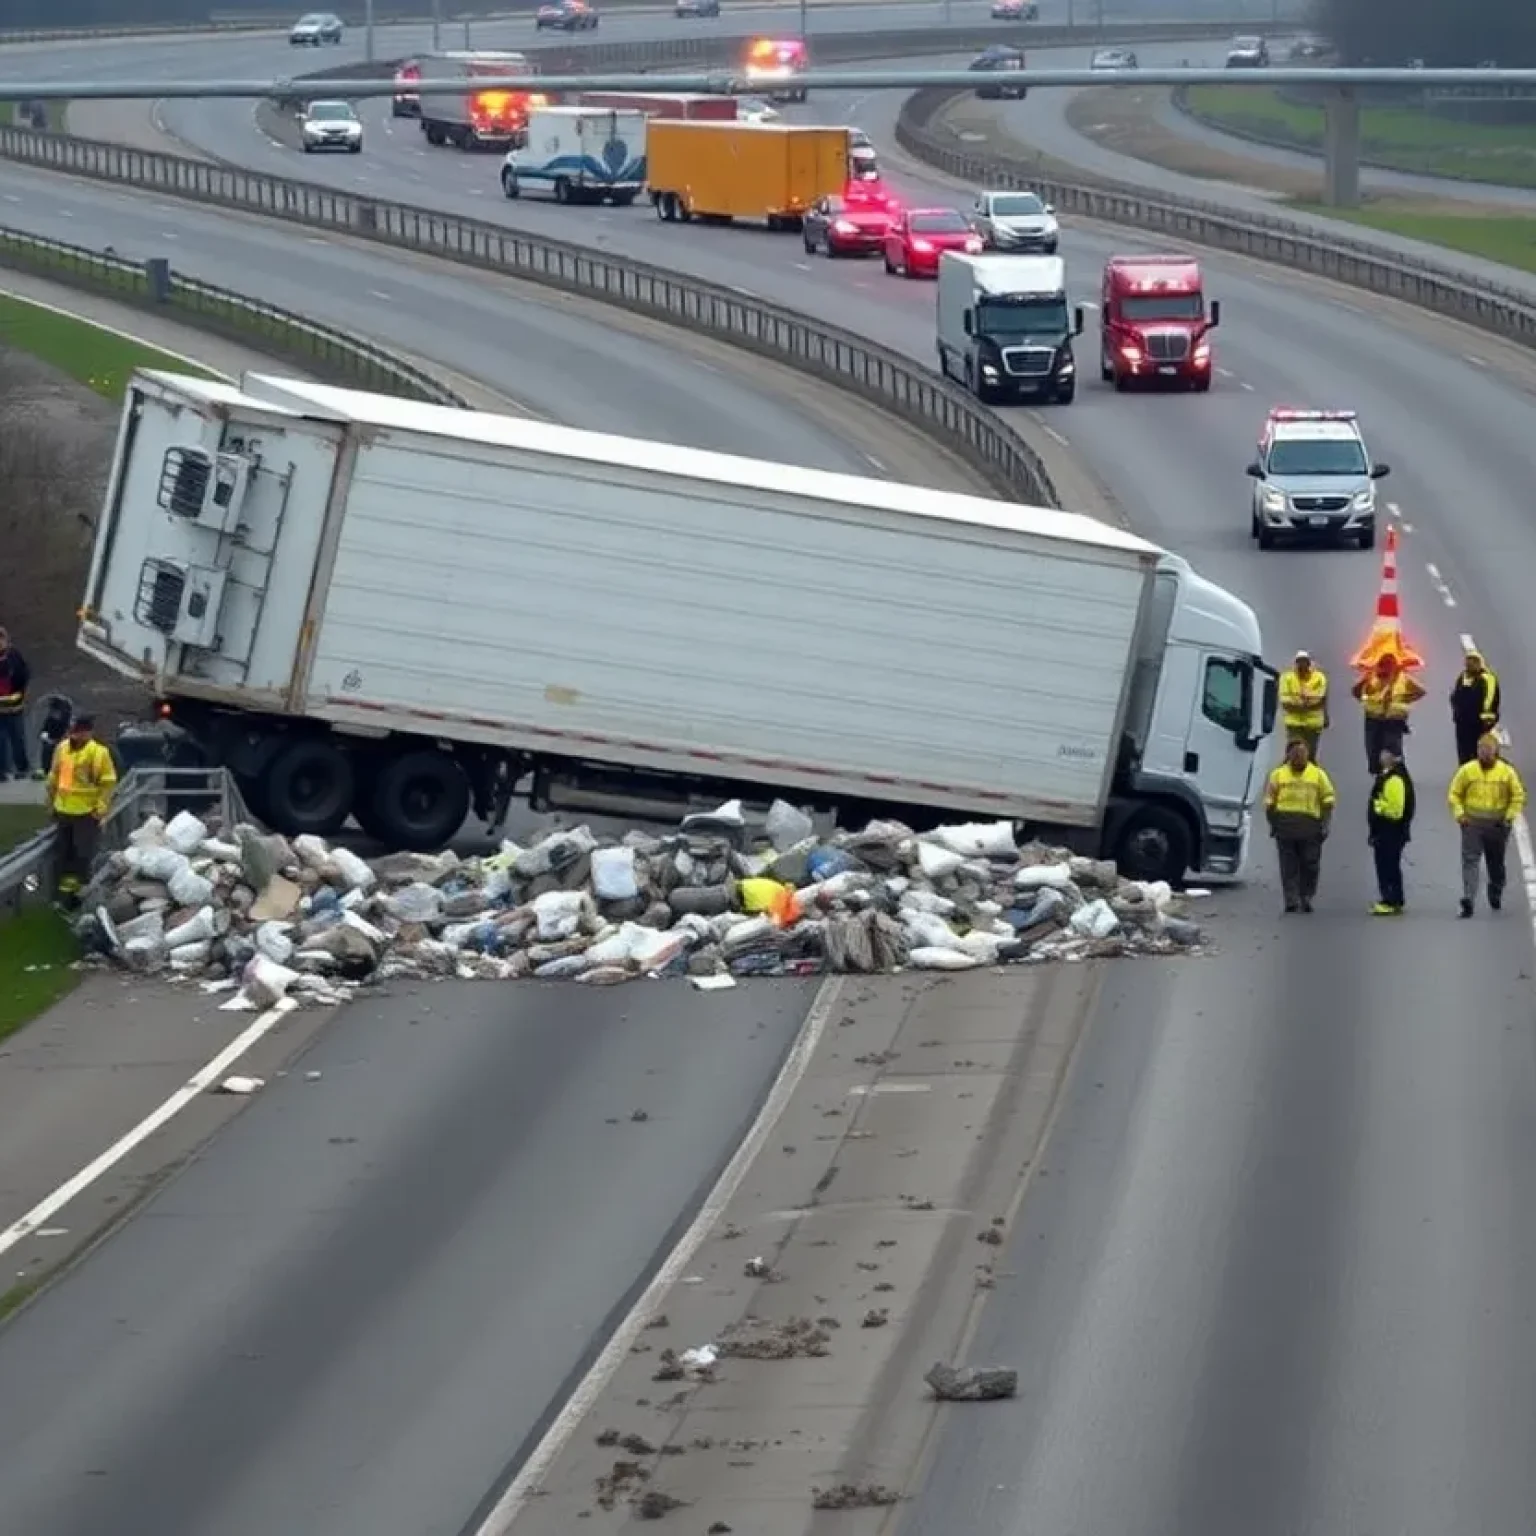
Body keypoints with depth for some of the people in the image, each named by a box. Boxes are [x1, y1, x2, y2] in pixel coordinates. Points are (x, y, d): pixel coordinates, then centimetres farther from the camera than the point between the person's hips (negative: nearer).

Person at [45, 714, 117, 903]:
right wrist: (52, 802, 19)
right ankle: (66, 886, 27)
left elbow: (108, 782, -12)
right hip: (63, 810, 7)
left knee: (83, 852, -2)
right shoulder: (62, 748, 5)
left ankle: (82, 888, 7)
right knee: (65, 851, 15)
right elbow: (54, 777, 17)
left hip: (86, 812, -6)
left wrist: (101, 808, -16)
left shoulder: (98, 752, -15)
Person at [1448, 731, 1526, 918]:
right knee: (1470, 861, -13)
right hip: (1472, 824, -1)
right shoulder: (1467, 770, -3)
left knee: (1496, 864, 15)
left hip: (1497, 825, 1)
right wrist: (1459, 814, -9)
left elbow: (1518, 796, 4)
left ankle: (1496, 895, 37)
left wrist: (1510, 816, -7)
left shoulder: (1507, 771, -3)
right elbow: (1454, 794, 4)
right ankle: (1468, 900, -20)